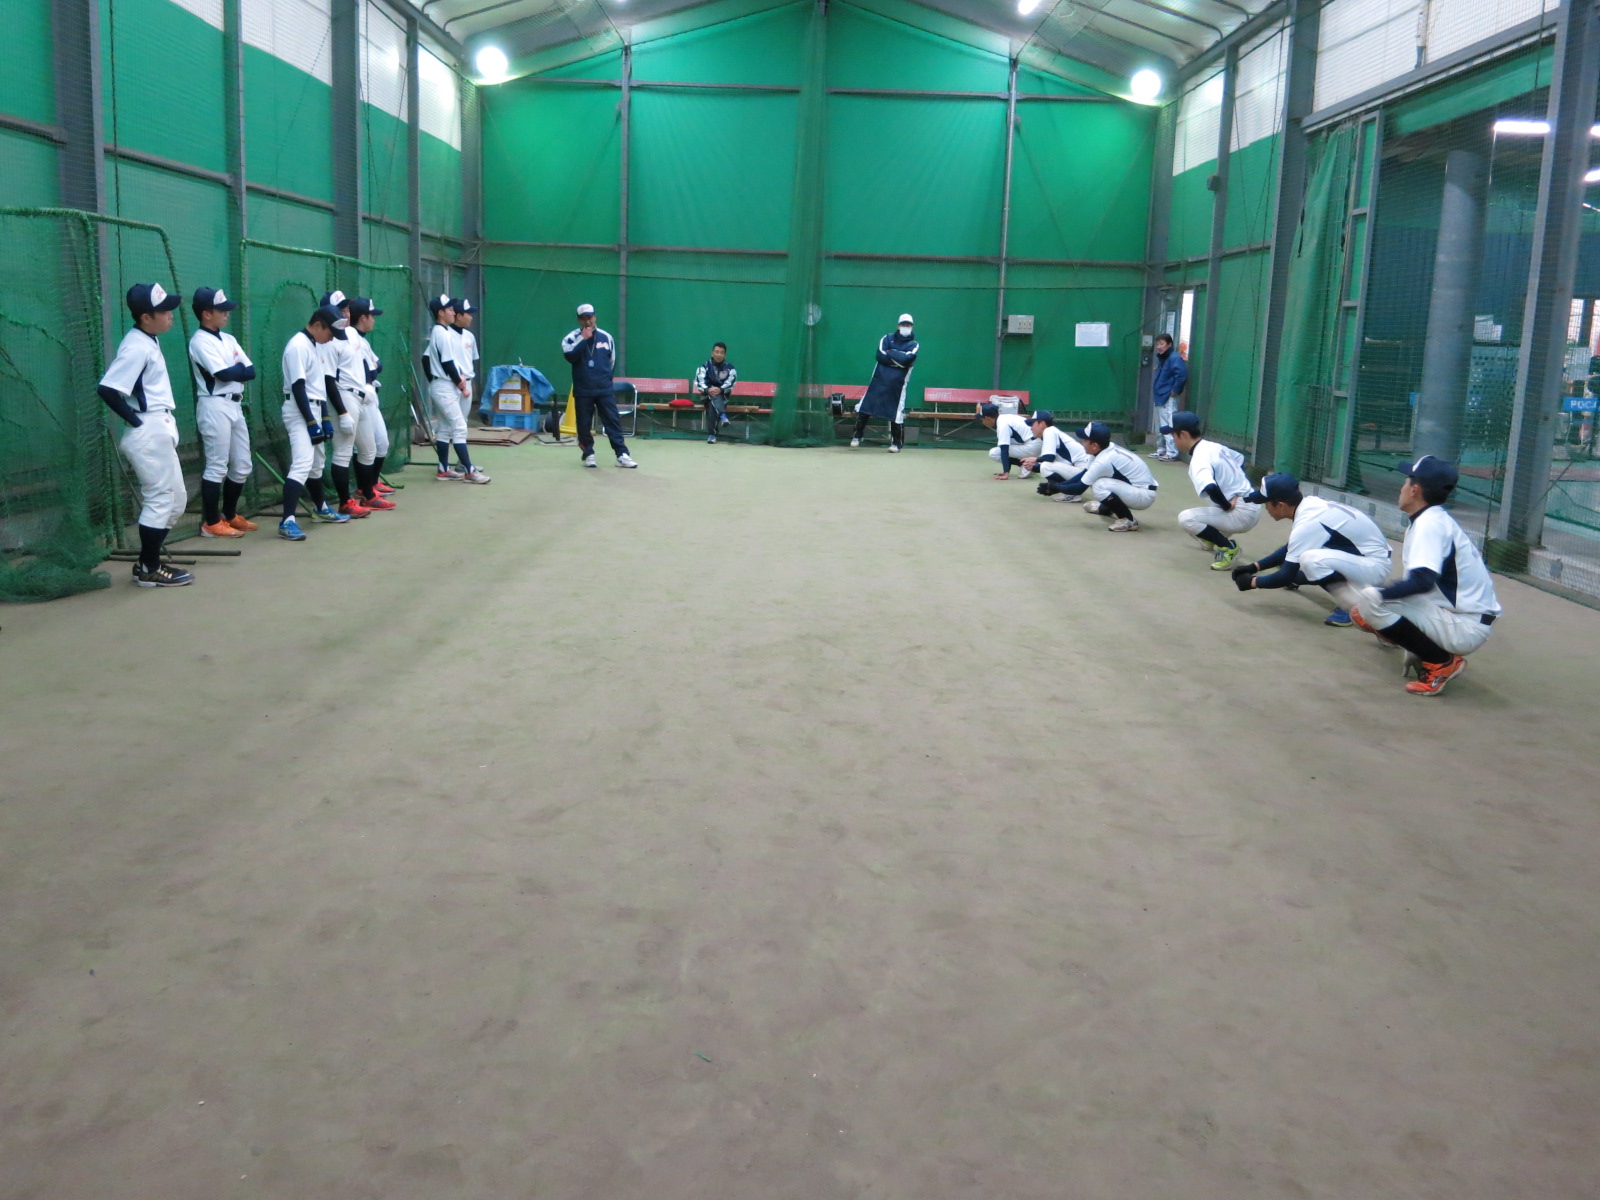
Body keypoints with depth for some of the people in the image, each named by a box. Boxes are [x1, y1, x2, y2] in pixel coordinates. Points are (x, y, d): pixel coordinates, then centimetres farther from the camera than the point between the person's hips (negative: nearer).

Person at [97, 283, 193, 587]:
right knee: (160, 499, -3)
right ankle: (149, 569, 6)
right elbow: (107, 389, -25)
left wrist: (162, 424, 10)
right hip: (148, 433, -10)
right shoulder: (136, 347, -18)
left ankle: (149, 562, 23)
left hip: (160, 432, 10)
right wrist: (136, 420, -16)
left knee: (176, 499, 15)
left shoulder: (150, 340, 11)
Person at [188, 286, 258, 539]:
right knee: (217, 467, -7)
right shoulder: (200, 342, -10)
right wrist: (240, 368, 0)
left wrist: (232, 370, -10)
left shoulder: (228, 339, 16)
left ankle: (230, 516, 25)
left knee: (242, 466, 13)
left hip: (235, 406, 9)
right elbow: (224, 374, -19)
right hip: (214, 407, -9)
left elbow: (251, 371, 8)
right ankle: (211, 523, -1)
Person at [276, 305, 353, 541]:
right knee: (302, 463, -20)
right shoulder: (298, 346, -16)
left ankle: (321, 508, 39)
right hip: (299, 412, -9)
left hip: (315, 410, 9)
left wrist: (325, 419, 12)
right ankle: (287, 521, -26)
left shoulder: (319, 346, 13)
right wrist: (312, 423, -21)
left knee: (317, 463, 22)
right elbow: (298, 388, -20)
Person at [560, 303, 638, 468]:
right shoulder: (572, 338, -1)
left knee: (613, 421, -4)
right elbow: (569, 356, -19)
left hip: (605, 389, 1)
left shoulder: (606, 337, 6)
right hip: (582, 390, -1)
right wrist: (583, 339, -20)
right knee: (584, 424, 3)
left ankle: (622, 455, -7)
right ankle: (588, 454, 17)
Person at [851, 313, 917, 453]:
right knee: (865, 406, -2)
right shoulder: (887, 338, 8)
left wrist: (890, 353, -8)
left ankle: (896, 443, 15)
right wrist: (899, 360, -11)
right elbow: (881, 356, -8)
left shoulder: (913, 345, 4)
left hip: (898, 384, -1)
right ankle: (857, 436, 10)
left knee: (896, 412, 0)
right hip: (879, 380, 1)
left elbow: (907, 359, -16)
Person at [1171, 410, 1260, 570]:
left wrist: (1227, 506, -22)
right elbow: (1240, 458, 26)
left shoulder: (1199, 459, -20)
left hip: (1242, 513, -9)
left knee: (1186, 518, -15)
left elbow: (1211, 488, -38)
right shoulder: (1215, 446, 8)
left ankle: (1228, 547, -9)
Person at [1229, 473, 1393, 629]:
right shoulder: (1310, 503, 1)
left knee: (1310, 559, -30)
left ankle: (1355, 603, -12)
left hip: (1375, 565, -9)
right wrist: (1255, 566, 13)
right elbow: (1291, 550, 18)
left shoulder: (1307, 523, -24)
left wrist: (1253, 582, -4)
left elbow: (1287, 576, -18)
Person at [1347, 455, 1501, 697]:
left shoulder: (1430, 523, -17)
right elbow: (1422, 578, 18)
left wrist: (1379, 594, -20)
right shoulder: (1438, 520, 13)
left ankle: (1441, 663, -13)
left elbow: (1423, 581, -29)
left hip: (1465, 628, -9)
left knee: (1370, 600, -22)